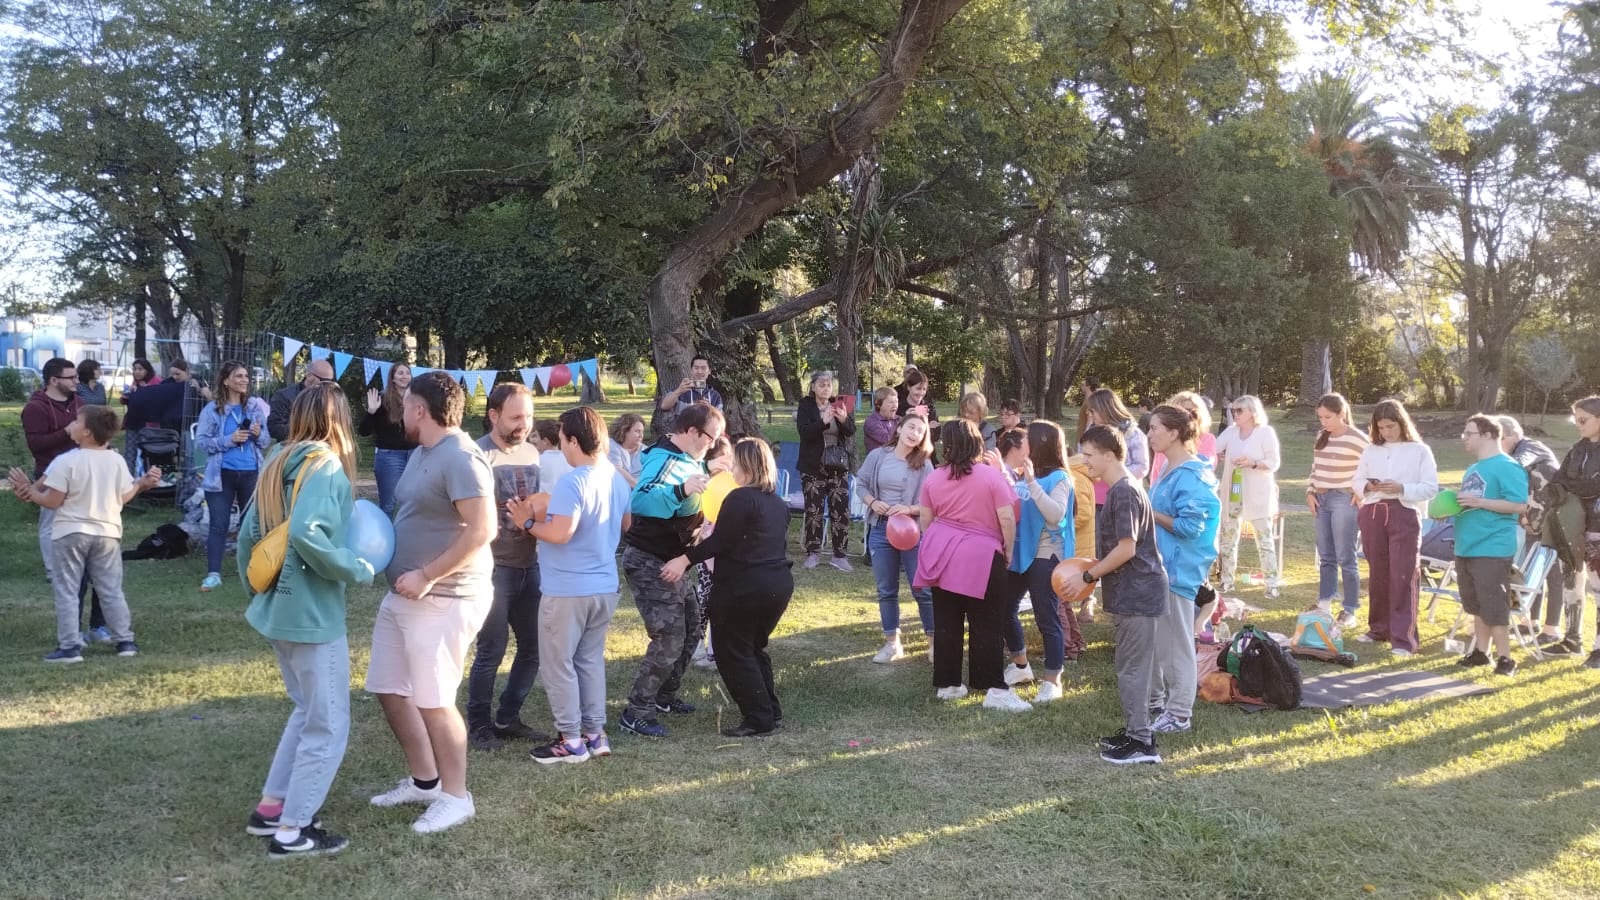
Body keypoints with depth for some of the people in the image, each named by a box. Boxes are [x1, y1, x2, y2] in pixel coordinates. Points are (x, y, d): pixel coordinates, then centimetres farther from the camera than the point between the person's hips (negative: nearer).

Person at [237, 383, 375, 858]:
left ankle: (270, 808, 27)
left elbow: (247, 535, 12)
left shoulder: (278, 464, 9)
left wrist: (256, 591, 23)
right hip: (312, 615, -9)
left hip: (278, 609, 9)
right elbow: (305, 533, -30)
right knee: (328, 726, 3)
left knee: (307, 712, 22)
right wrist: (357, 570, -18)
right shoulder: (326, 465, -16)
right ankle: (292, 832, 8)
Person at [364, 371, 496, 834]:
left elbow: (482, 530, -25)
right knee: (390, 690, 15)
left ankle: (455, 796, 13)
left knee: (433, 702, -3)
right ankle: (424, 780, 30)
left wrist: (427, 577, -24)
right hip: (403, 595, 10)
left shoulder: (459, 458, -19)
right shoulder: (422, 453, 13)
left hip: (443, 600, -10)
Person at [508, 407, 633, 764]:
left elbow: (560, 534, -29)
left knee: (558, 664, 5)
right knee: (591, 659, 18)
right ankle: (595, 734, 21)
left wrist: (528, 522, -12)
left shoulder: (572, 482, -22)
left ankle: (571, 741, 9)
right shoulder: (617, 478, 6)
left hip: (568, 590, -8)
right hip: (605, 586, 8)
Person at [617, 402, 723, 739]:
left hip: (669, 559, 10)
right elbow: (640, 499, -42)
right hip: (648, 562, -10)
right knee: (669, 637, -12)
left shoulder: (688, 458, 8)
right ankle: (636, 713, -3)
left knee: (690, 625, 17)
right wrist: (682, 490, -51)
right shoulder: (664, 459, -22)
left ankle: (664, 695, 31)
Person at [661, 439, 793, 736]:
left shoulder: (740, 497, -12)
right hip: (779, 584, 9)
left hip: (743, 586, -8)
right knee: (754, 649, 22)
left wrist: (685, 559, -16)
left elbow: (720, 541, -18)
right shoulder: (779, 503, 14)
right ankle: (771, 712, 21)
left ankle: (759, 720, 3)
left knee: (732, 653, 4)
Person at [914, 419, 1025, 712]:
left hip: (942, 555, 4)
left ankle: (947, 684, 17)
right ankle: (994, 689, -2)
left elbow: (925, 519, 9)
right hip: (980, 556, -4)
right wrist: (1008, 550, 4)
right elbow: (1007, 518, -10)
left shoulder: (934, 478, 4)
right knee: (987, 625, 0)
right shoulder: (992, 475, -9)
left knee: (946, 623, 11)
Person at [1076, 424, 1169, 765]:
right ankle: (1134, 731, 25)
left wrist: (1088, 576, -14)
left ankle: (1142, 742, 3)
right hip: (1131, 592, 10)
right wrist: (1093, 571, 12)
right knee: (1129, 666, 16)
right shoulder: (1121, 489, 12)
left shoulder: (1124, 492, -18)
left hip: (1138, 593, -10)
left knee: (1132, 667, -4)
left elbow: (1126, 549, -22)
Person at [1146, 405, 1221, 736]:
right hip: (1160, 565, 10)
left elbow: (1190, 526, -23)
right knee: (1154, 638, 18)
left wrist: (1150, 514, -14)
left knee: (1175, 643, 0)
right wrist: (1146, 511, 6)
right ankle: (1155, 699, 32)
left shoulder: (1191, 476, -18)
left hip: (1178, 569, -10)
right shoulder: (1171, 472, 11)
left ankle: (1179, 714, 9)